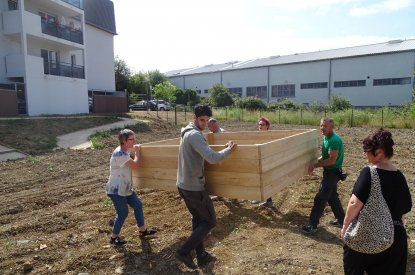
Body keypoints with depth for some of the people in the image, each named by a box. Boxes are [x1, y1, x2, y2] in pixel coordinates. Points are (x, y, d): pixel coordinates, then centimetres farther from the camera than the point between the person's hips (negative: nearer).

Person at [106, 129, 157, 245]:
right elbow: (135, 165, -28)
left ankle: (142, 230, 31)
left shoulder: (124, 152, 7)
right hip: (117, 190, -10)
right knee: (123, 213, 2)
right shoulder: (119, 154, -26)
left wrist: (136, 151, 15)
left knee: (138, 205, 15)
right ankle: (114, 237, 24)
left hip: (125, 188, 10)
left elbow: (132, 164, 27)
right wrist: (137, 152, -13)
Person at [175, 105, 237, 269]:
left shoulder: (187, 132, 12)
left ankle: (201, 255, 33)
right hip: (194, 187, -10)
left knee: (198, 219, 21)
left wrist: (223, 148, 19)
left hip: (183, 185, 10)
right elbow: (212, 158, -32)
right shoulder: (195, 134, -21)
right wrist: (229, 149, -15)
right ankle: (184, 251, 7)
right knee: (210, 221, 6)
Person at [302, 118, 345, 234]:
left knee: (320, 198, -5)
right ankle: (341, 220, 35)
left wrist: (315, 165, -19)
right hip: (330, 172, 10)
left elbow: (332, 160, -27)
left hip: (332, 173, -10)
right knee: (332, 197, 21)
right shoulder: (326, 138, 7)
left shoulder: (334, 140, -24)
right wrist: (315, 162, 4)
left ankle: (312, 225, 2)